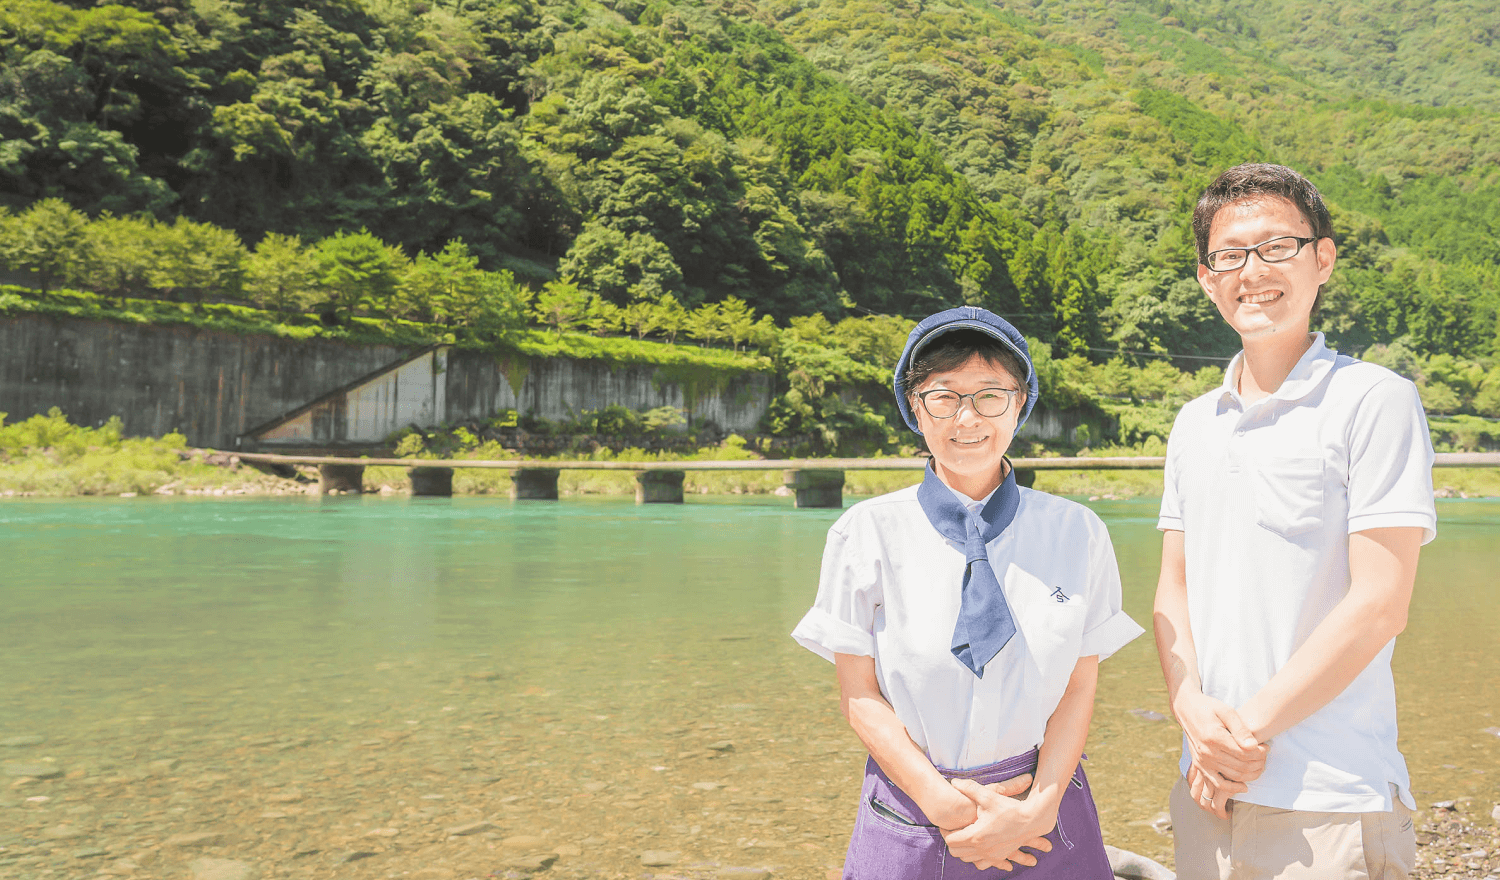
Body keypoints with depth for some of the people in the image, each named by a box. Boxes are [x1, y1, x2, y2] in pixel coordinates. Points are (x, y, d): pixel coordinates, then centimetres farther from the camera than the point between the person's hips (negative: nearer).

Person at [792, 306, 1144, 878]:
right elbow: (860, 696, -5)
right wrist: (945, 804, -13)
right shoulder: (867, 532, -6)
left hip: (1045, 819, 1)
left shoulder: (1078, 533, -1)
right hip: (910, 822, -1)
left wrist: (1039, 807, -12)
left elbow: (1079, 688, -1)